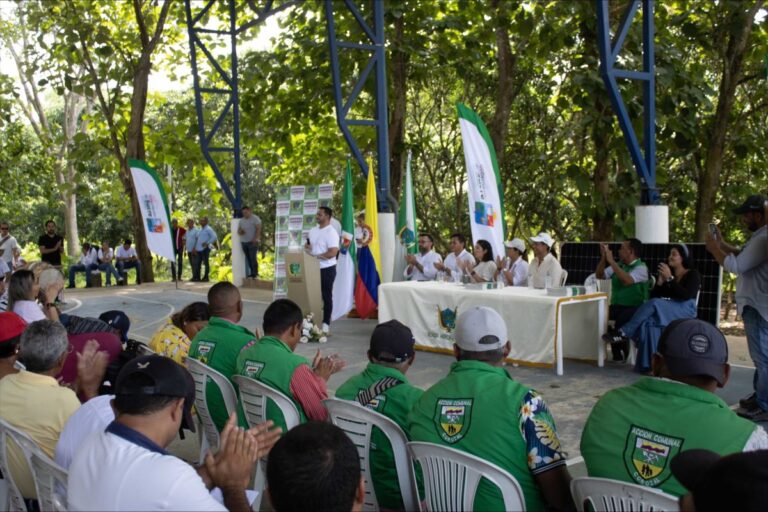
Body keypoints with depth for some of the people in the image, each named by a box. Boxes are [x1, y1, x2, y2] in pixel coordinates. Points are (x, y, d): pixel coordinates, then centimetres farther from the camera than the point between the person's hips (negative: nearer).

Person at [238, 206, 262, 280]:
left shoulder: (255, 218, -2)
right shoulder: (241, 220, 17)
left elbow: (258, 229, -10)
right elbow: (238, 230, 18)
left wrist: (255, 238, -21)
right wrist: (240, 232, -6)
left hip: (252, 242, -6)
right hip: (244, 242, 6)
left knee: (253, 258, -12)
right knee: (248, 258, 2)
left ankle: (255, 274, -9)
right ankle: (251, 273, 7)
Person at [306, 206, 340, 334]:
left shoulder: (331, 232, -13)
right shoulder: (313, 230, 11)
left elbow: (332, 253, -21)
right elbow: (307, 244, 22)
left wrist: (316, 256, -16)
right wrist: (306, 247, -2)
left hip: (327, 269, -7)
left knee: (326, 296, 0)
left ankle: (326, 323, 6)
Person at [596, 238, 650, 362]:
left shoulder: (641, 267, -6)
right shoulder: (619, 265, 14)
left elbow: (626, 280, -24)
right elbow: (599, 275, 13)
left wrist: (611, 261, -22)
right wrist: (603, 257, 0)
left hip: (635, 307, -6)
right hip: (616, 306, 6)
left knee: (622, 319, -36)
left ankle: (620, 353, -10)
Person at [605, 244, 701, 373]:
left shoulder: (693, 274, 4)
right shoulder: (665, 272, 19)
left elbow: (686, 295, -15)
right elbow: (653, 296, 12)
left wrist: (670, 279, -15)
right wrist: (660, 281, -4)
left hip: (684, 310, -4)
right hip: (663, 310, 4)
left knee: (655, 304, -37)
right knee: (649, 322, -36)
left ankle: (624, 333, -34)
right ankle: (650, 363, -41)